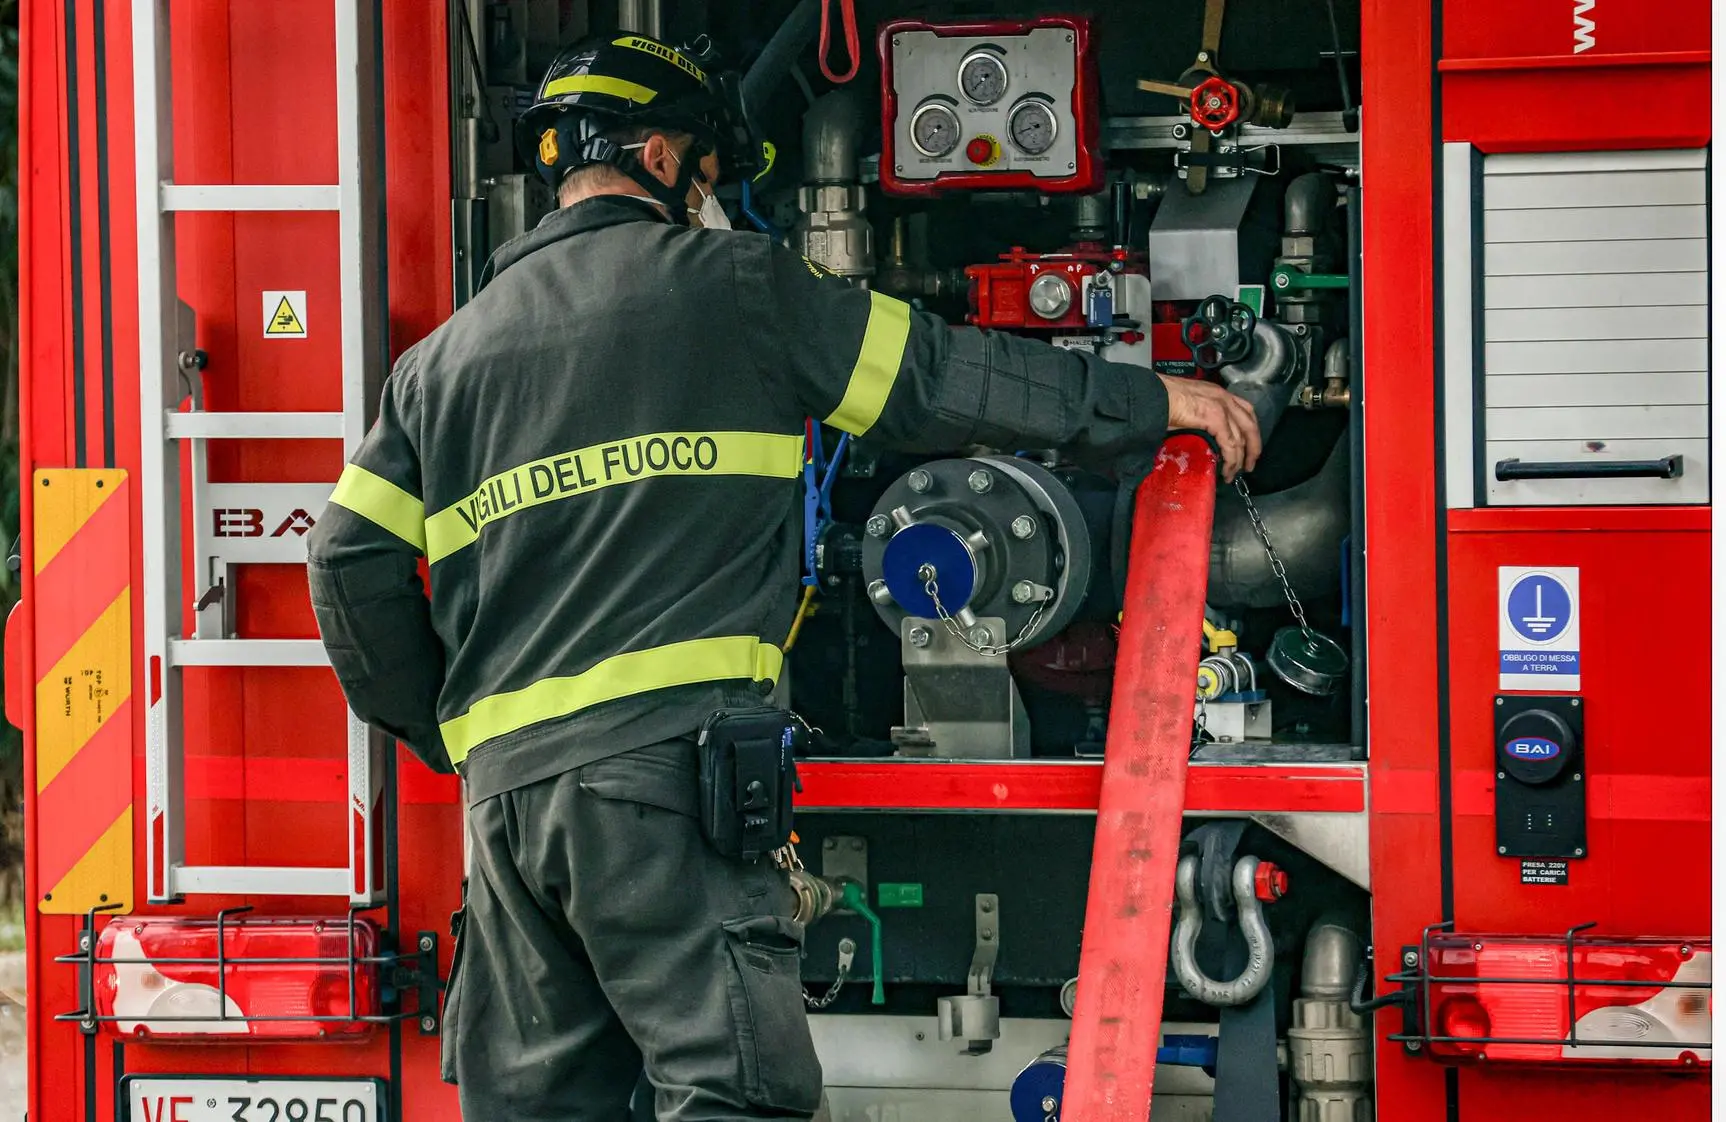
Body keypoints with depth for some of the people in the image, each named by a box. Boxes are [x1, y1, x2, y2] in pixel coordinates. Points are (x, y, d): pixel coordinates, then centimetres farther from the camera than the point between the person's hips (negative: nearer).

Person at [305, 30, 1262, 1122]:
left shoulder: (443, 358, 18)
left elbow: (355, 565, 11)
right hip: (667, 760, -5)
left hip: (506, 787, 6)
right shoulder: (729, 284, 5)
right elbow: (940, 375, 7)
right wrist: (1153, 400, 15)